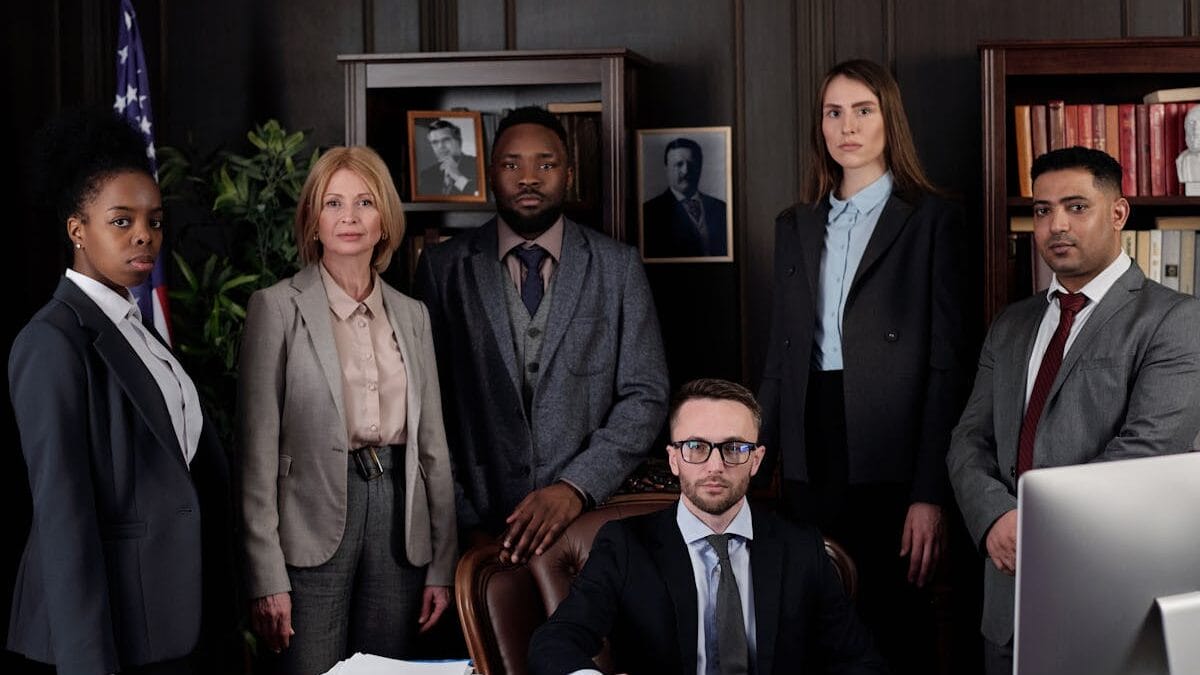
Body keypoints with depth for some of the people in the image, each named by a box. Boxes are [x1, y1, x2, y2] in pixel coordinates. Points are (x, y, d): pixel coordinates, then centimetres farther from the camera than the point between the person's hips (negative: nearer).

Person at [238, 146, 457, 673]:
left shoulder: (411, 315, 12)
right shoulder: (278, 307, -2)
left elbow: (433, 445, 13)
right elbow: (258, 449, -5)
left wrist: (442, 565, 8)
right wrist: (266, 575, -11)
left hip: (398, 512, 4)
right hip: (315, 522, -4)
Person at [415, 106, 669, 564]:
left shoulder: (619, 267, 3)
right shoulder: (443, 268, 3)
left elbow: (645, 397, -1)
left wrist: (576, 487, -14)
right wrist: (465, 523, -7)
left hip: (591, 519, 0)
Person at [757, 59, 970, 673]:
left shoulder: (931, 219, -1)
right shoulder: (794, 226, 15)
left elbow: (947, 362, -6)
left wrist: (931, 492, -12)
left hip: (890, 462, -4)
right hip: (810, 458, 5)